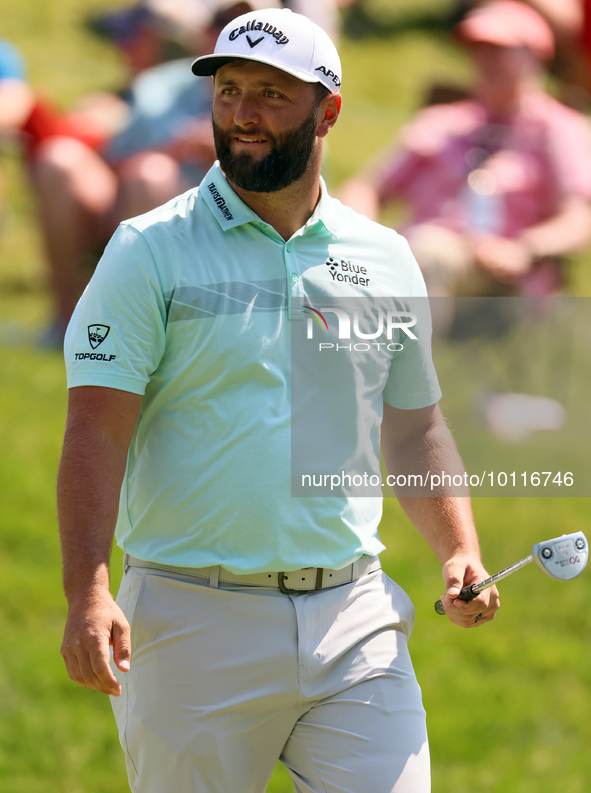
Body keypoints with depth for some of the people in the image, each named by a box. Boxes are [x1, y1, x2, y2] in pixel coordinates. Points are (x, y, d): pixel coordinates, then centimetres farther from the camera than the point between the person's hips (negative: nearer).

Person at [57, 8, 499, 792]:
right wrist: (88, 593, -21)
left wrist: (460, 551, 2)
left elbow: (416, 432, 19)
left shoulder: (385, 259, 11)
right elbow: (97, 429, -9)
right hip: (196, 623, -3)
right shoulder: (150, 251, -1)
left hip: (355, 618, 3)